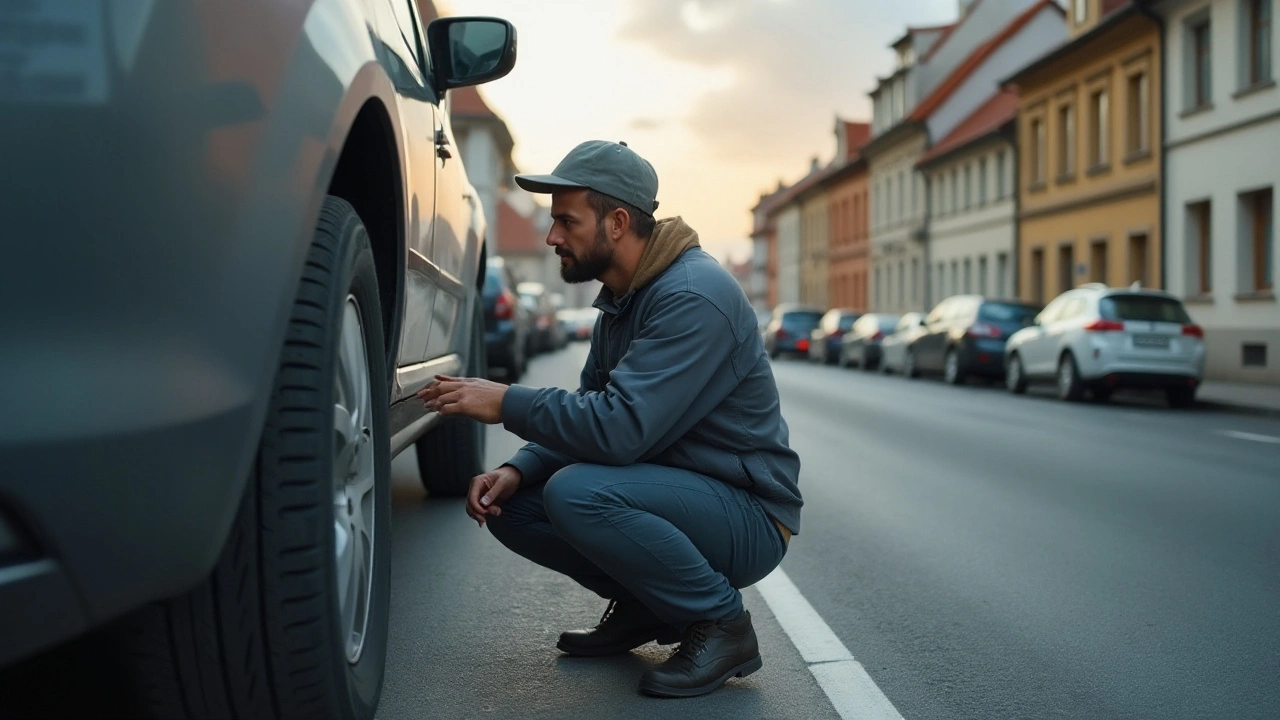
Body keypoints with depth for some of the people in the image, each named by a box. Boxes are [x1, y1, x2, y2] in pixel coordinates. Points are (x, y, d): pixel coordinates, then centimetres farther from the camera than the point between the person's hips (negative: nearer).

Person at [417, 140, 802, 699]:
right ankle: (643, 606, 13)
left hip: (749, 516, -9)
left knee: (577, 493, -32)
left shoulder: (694, 296, -22)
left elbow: (621, 427, -31)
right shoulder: (619, 301, 9)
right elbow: (588, 412, 11)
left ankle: (721, 623, -11)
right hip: (682, 492, 9)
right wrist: (518, 470, -7)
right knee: (509, 503, -2)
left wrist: (507, 404, -21)